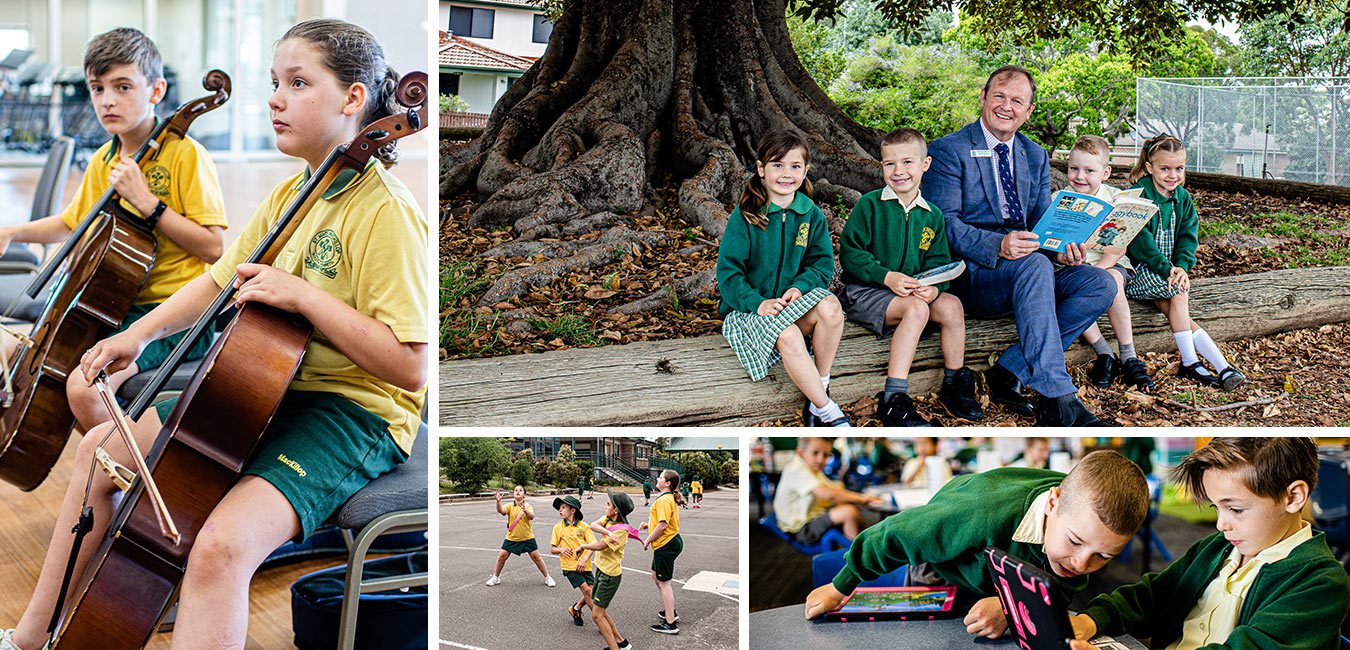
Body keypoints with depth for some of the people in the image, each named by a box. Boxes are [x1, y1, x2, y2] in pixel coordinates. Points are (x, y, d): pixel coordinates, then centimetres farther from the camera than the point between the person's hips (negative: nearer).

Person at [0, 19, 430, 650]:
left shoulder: (385, 213, -20)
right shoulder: (292, 192, 7)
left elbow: (410, 367, -25)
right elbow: (220, 281, 16)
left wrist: (306, 296, -29)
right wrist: (140, 333, 1)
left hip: (356, 412, -10)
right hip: (276, 389, 10)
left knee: (220, 545, -33)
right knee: (100, 450, 15)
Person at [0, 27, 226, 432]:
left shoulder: (184, 154, -11)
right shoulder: (102, 162, 11)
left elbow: (213, 248, -17)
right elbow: (71, 223, 30)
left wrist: (146, 201, -21)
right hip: (115, 307, 8)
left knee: (83, 386, -30)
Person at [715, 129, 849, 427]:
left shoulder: (811, 215, 4)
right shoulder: (744, 217, -6)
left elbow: (823, 263, 4)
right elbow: (728, 271, -9)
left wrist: (800, 286, -17)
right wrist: (757, 303, -23)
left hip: (794, 300, 3)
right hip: (748, 308, -3)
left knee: (830, 307, -30)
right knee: (789, 338, -34)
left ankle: (821, 389, -16)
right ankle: (828, 411, -23)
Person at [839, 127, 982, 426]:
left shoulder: (932, 216, 11)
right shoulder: (870, 205, -4)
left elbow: (938, 262, 9)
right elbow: (849, 253, -9)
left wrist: (934, 287, -15)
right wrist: (886, 276, -22)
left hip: (913, 290, 5)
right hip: (864, 291, -5)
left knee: (951, 305, -21)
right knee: (917, 309, -32)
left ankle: (955, 385, -4)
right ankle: (893, 399, -35)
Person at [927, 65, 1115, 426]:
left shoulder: (1036, 157, 17)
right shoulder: (948, 150, -3)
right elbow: (945, 224, -13)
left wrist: (1063, 249, -10)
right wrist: (998, 246, -30)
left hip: (1028, 268, 7)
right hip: (969, 273, -7)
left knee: (1101, 284, -17)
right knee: (1035, 265, -36)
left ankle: (1010, 370, -18)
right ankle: (1057, 400, -40)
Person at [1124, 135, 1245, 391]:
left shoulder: (1182, 198, 11)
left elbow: (1188, 235, 3)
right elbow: (1140, 239, -19)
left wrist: (1181, 266, -17)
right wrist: (1165, 268, -27)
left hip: (1169, 271, 5)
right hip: (1138, 270, -5)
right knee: (1178, 291, -27)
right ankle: (1190, 362, -21)